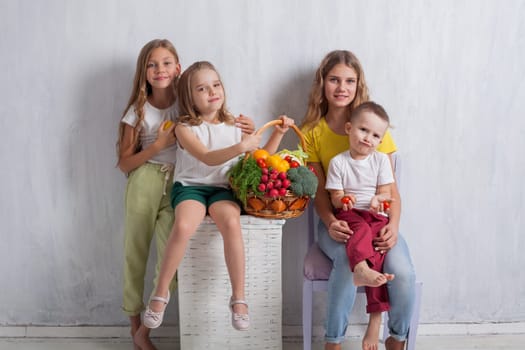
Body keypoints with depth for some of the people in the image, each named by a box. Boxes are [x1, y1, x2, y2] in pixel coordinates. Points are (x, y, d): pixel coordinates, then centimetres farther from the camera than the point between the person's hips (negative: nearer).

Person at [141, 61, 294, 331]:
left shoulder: (234, 126, 12)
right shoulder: (184, 127, 0)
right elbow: (207, 158, -15)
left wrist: (278, 133, 3)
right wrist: (239, 147, -28)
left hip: (222, 188, 2)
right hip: (190, 186, -2)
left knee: (232, 223, -33)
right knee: (183, 226, -34)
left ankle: (238, 297, -20)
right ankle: (161, 293, -14)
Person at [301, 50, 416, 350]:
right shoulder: (312, 131, 2)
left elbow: (391, 186, -1)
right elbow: (319, 190, -2)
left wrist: (393, 225, -18)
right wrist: (331, 223, -22)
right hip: (337, 221, -1)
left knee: (403, 273, -25)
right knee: (349, 263, -34)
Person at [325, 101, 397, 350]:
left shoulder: (381, 160, 8)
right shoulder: (338, 162, 3)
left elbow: (386, 192, 5)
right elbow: (335, 197, 0)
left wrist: (377, 200, -18)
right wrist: (343, 201, -23)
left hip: (376, 216, 1)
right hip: (349, 215, -1)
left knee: (378, 245, -24)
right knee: (361, 230, -34)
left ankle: (376, 314, -23)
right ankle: (361, 268, -66)